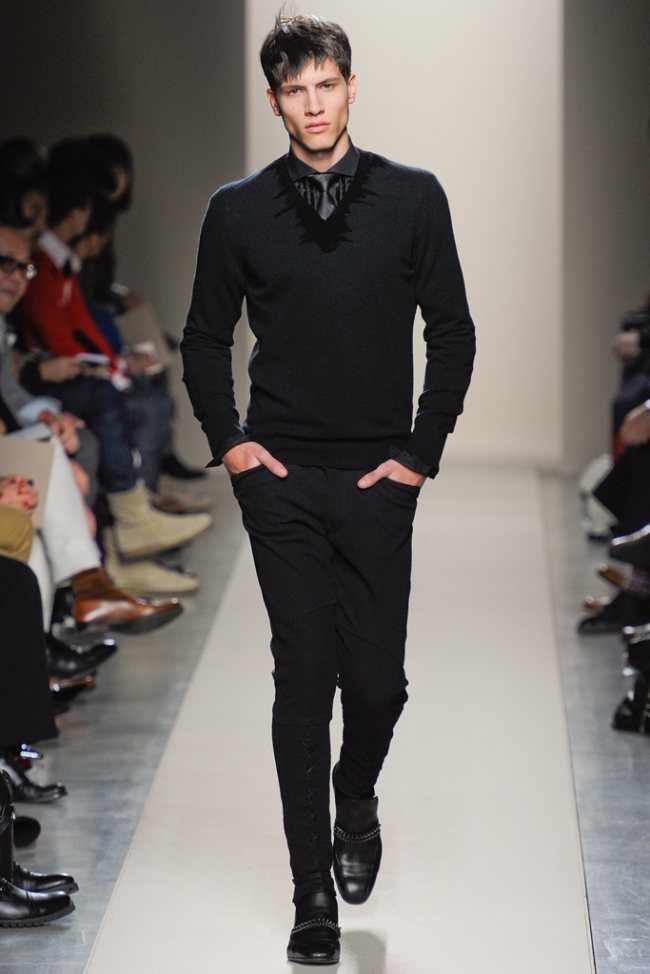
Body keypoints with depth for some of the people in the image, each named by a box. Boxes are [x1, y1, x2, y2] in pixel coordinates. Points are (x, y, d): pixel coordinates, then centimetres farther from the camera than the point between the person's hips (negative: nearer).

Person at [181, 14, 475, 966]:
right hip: (282, 480, 0)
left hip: (379, 480, 0)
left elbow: (453, 333, 5)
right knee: (304, 678, -2)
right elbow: (205, 340, 13)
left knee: (378, 679, 1)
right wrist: (229, 440, 2)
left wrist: (422, 451, 0)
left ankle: (356, 798, 36)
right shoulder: (238, 210, 3)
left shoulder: (413, 198, 2)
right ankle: (314, 894, 6)